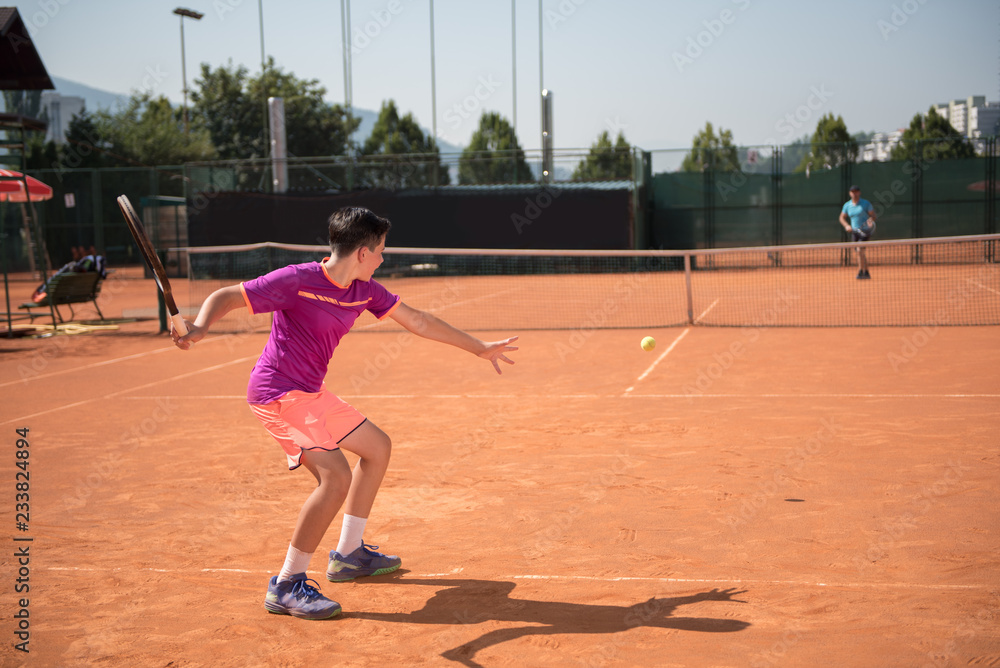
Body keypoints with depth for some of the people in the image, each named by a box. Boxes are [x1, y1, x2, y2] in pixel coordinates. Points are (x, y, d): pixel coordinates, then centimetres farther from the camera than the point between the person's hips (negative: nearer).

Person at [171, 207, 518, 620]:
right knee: (336, 476, -23)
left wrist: (480, 349, 17)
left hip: (310, 392, 10)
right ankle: (286, 586, -11)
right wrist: (199, 328, -39)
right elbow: (224, 297, -17)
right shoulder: (296, 281, -20)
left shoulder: (364, 290, 3)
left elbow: (418, 322, 12)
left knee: (378, 447, 19)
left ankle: (348, 554, 30)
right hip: (277, 392, -9)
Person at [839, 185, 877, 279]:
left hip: (865, 231, -5)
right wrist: (847, 226, -7)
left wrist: (870, 220, -28)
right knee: (860, 253, 10)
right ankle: (866, 273, 22)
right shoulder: (847, 205, 5)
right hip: (855, 231, 5)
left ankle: (861, 272, -14)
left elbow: (873, 215, -5)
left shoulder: (866, 203, -6)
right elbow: (842, 218, 12)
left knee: (859, 250, -20)